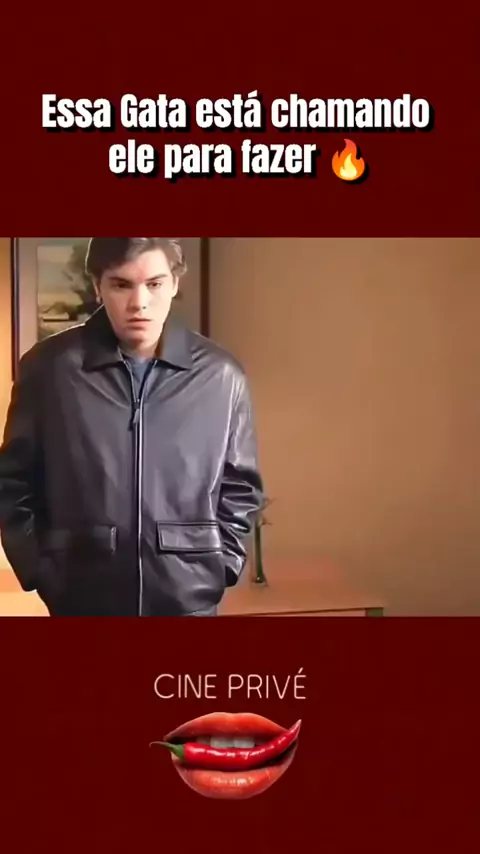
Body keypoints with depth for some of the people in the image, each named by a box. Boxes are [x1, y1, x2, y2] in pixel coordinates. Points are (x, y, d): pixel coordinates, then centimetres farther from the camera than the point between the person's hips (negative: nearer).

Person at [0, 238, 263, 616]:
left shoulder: (221, 375, -3)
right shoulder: (48, 367, -5)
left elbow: (240, 489, 6)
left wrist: (219, 566, -1)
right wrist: (41, 573, -2)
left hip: (189, 600, 1)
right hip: (81, 599, 0)